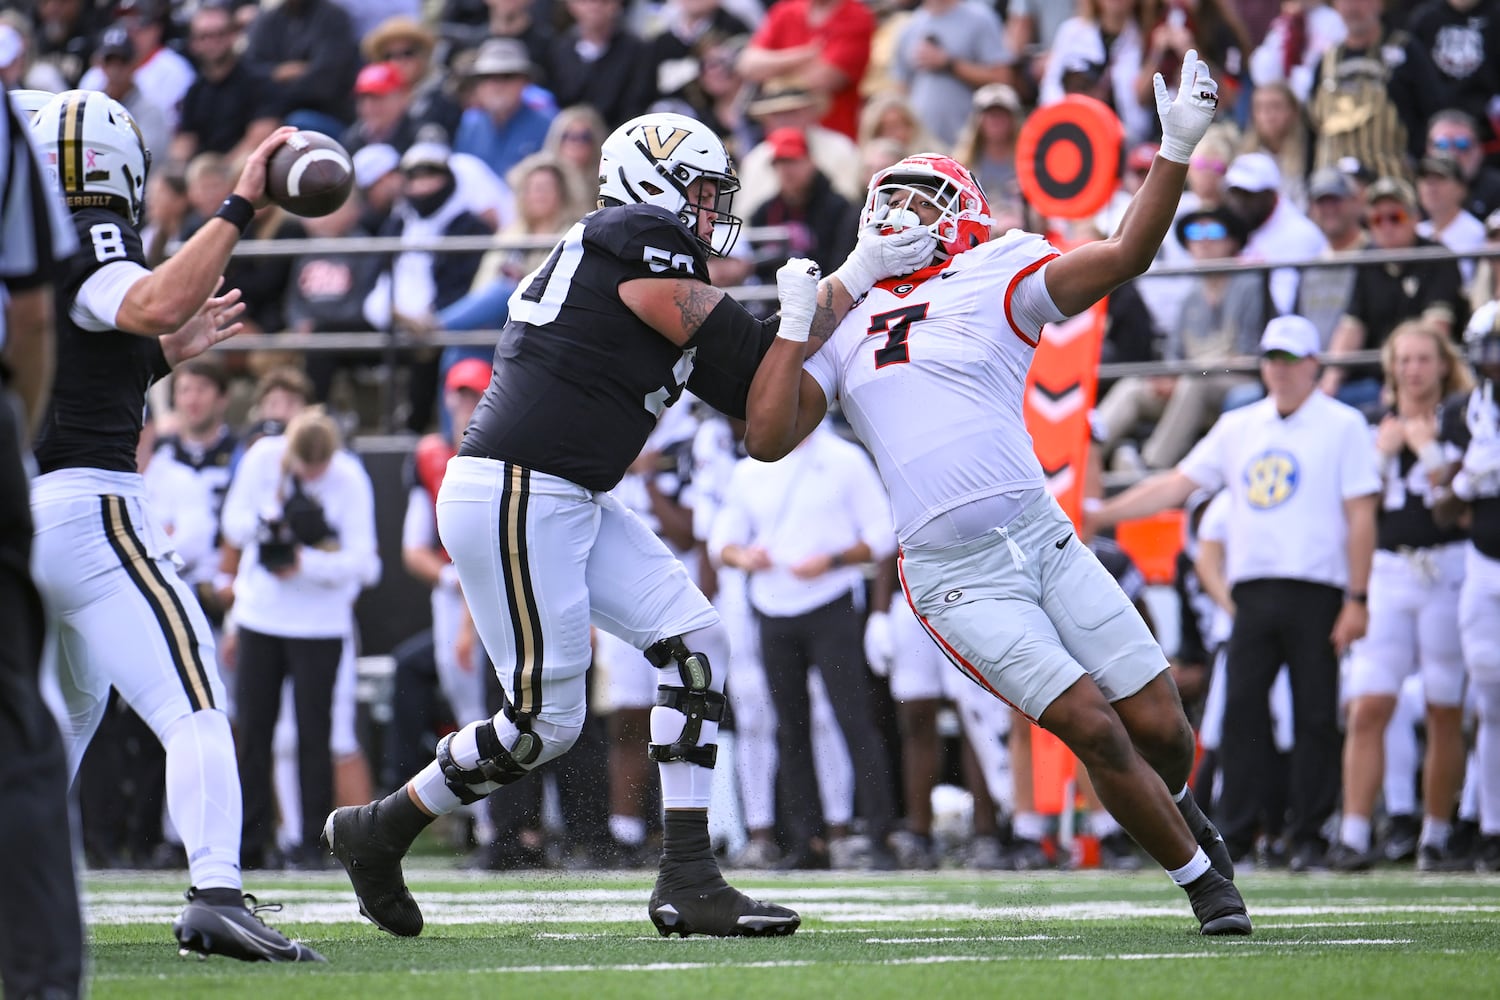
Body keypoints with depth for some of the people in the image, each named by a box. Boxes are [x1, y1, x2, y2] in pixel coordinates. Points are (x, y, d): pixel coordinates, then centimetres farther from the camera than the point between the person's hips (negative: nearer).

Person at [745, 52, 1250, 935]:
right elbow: (767, 439, 3)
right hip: (958, 586, 0)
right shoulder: (842, 324, 11)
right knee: (1091, 728, -12)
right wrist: (795, 324, -1)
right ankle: (1202, 876, 6)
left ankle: (1170, 805, 37)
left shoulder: (998, 281, 4)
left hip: (1044, 540, 0)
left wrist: (1177, 151, -18)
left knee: (1159, 727, 1)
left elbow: (1124, 256, -8)